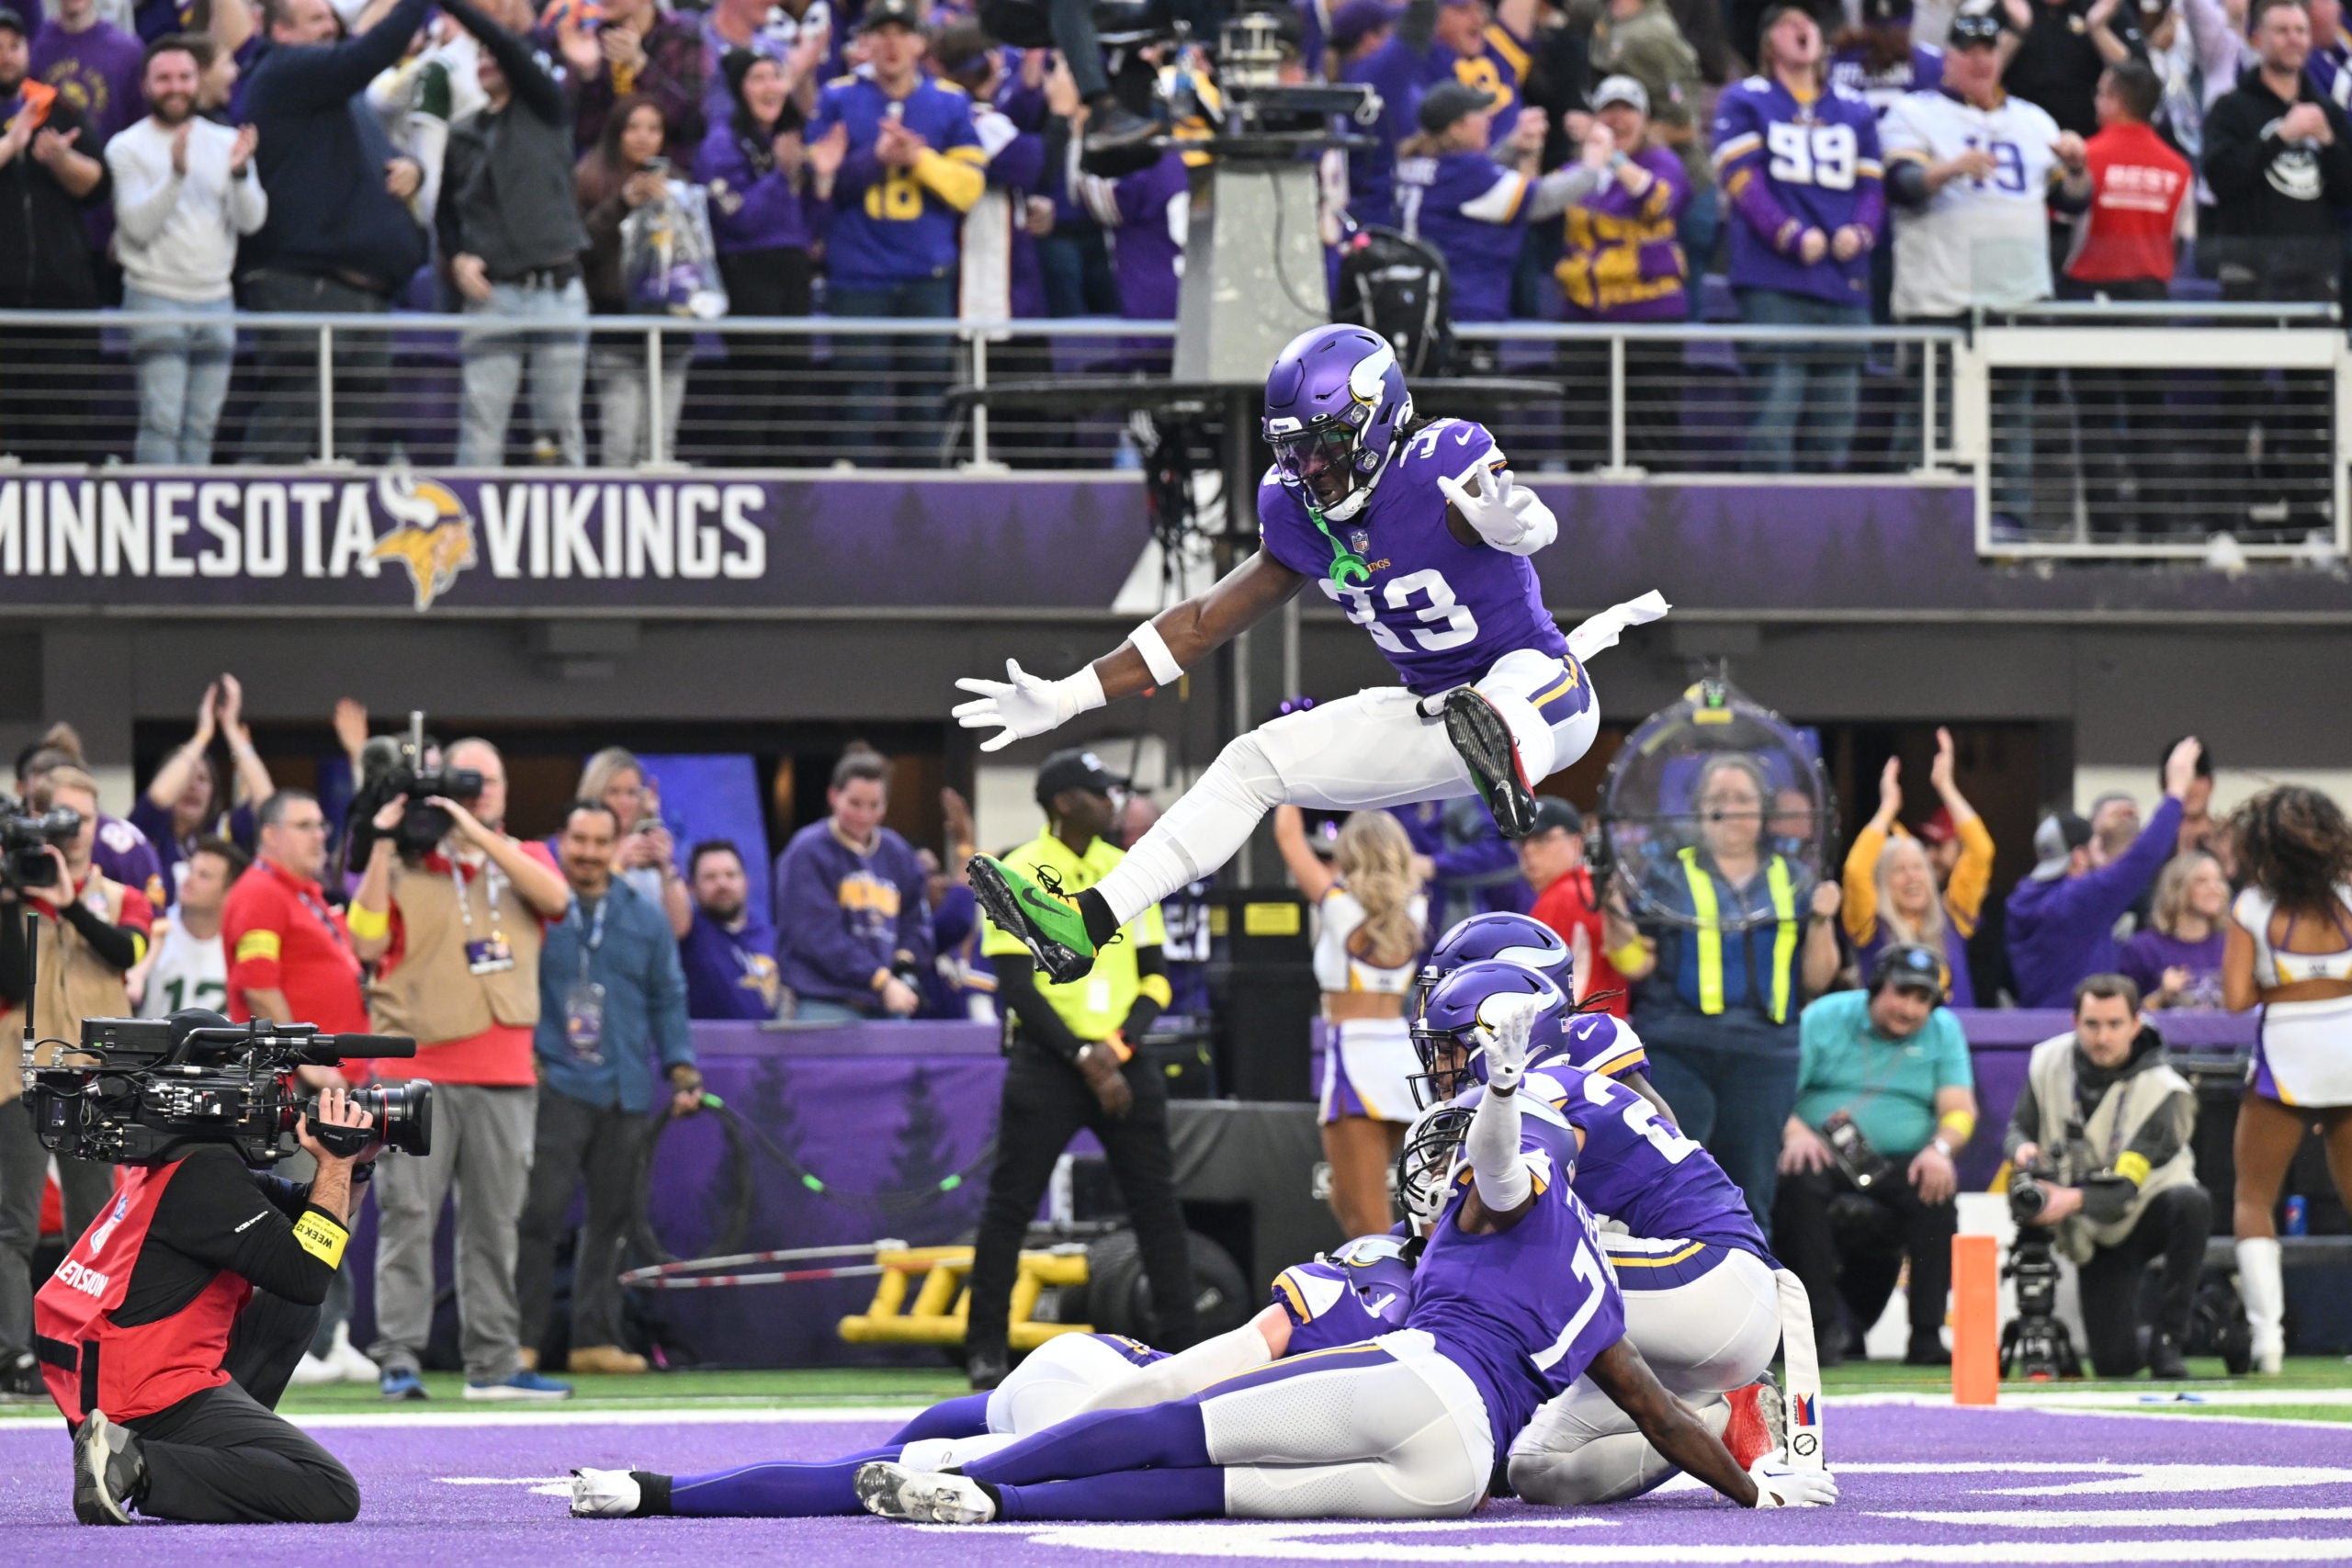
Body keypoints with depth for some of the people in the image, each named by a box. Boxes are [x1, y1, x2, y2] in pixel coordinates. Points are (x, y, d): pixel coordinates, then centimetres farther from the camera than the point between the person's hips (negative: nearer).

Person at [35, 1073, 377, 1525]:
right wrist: (334, 1165, -11)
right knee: (333, 1496, -16)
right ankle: (138, 1467, -18)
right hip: (155, 1398, -11)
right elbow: (305, 1275, -19)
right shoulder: (206, 1175, -16)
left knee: (289, 1308, 26)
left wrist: (350, 1165, 6)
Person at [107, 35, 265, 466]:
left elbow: (251, 219, 0)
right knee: (162, 422, -13)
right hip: (156, 299, -4)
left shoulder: (227, 143, 10)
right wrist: (176, 173, -24)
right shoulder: (127, 148, 0)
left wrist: (239, 173, -19)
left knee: (202, 426, 4)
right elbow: (139, 225, -12)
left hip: (216, 298, 4)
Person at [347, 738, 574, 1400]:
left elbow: (555, 897, -8)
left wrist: (477, 834, -14)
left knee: (494, 1222, 6)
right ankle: (398, 1358, -8)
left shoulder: (524, 860, 15)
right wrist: (381, 849, -9)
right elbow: (366, 943, -6)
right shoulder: (405, 866, 7)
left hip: (503, 1076, 3)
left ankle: (493, 1363, 9)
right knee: (408, 1216, -8)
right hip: (415, 1073, -3)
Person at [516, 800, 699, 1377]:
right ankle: (522, 1337, -8)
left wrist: (682, 1069, 9)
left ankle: (595, 1337, 12)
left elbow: (668, 999, 19)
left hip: (625, 1090, 4)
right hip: (555, 1085, -4)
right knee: (539, 1212, -12)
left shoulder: (646, 918, 14)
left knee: (611, 1220, 6)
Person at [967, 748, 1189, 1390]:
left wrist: (1117, 1047, -6)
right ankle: (985, 1349, 5)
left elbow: (1154, 977, 10)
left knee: (1157, 1203, 1)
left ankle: (1180, 1341, 6)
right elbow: (1016, 986, -9)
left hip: (1121, 1062, 4)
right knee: (1010, 1204, -3)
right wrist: (1082, 1057, -15)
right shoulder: (1019, 875, -4)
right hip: (1046, 1064, -4)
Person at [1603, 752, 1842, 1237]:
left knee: (1751, 1201, 3)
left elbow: (1817, 980, 13)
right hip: (1675, 1053, -2)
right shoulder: (1668, 875, 8)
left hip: (1763, 1057, 2)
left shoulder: (1793, 883, 14)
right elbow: (1636, 965, 2)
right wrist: (1615, 913, -13)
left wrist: (1821, 921, -3)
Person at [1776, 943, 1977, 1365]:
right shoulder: (1823, 1018, 4)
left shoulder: (1943, 1031, 12)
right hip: (1826, 1155, -2)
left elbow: (1959, 1108, 3)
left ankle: (1926, 1337, -28)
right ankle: (1825, 1327, -34)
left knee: (1936, 1195, -31)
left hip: (1901, 1162, 2)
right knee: (1798, 1184, -35)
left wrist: (1940, 1148, -20)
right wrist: (1795, 1132, -26)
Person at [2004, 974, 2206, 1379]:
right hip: (2098, 1236, 3)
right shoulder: (2049, 1064, -7)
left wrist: (2074, 1201, -48)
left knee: (2191, 1202, -40)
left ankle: (2168, 1338, -25)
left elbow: (2125, 1188, -28)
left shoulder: (2162, 1091, -21)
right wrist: (2022, 1149, -21)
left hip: (2149, 1210, -3)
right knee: (2113, 1361, -8)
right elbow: (2017, 1128, 5)